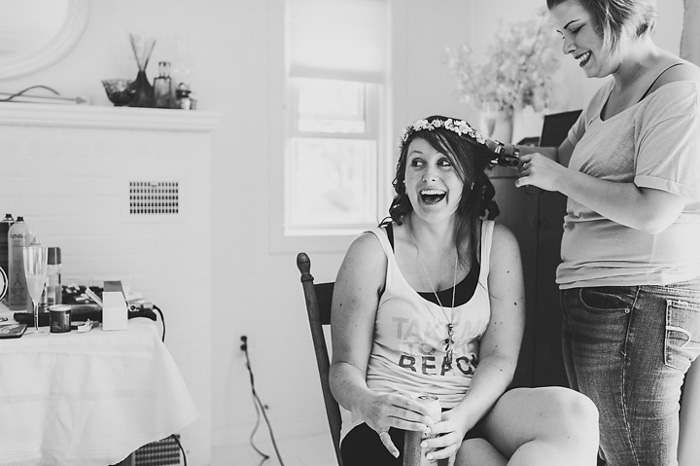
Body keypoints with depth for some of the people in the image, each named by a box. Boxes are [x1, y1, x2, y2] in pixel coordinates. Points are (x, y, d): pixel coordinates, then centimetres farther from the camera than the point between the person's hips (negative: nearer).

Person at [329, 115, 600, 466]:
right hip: (393, 423, -5)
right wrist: (370, 405, -26)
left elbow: (499, 356, -2)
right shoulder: (373, 252, -3)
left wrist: (462, 417, -21)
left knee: (575, 414, -23)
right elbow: (346, 365, -3)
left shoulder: (498, 245, 4)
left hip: (473, 408, 5)